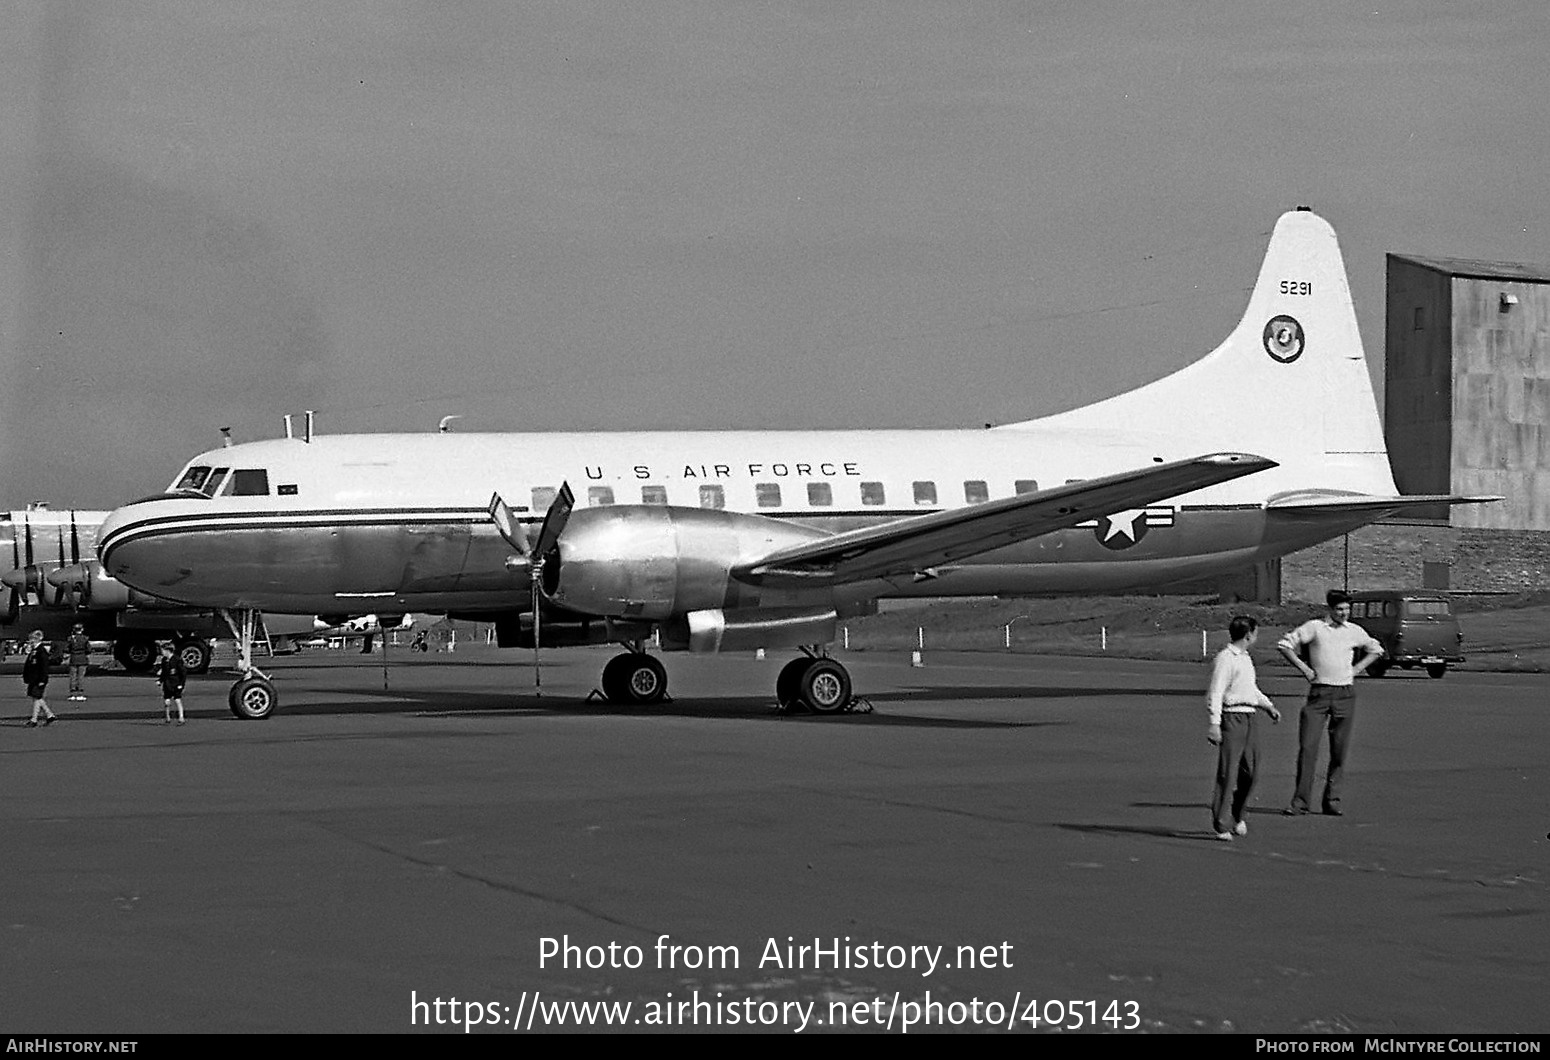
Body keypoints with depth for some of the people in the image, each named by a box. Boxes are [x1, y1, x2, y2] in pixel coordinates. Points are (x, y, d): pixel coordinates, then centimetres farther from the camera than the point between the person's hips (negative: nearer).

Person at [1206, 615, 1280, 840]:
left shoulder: (1246, 659, 18)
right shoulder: (1225, 659, -11)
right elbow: (1215, 692, -15)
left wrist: (1268, 706, 23)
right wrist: (1214, 724, -21)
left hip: (1249, 718, 9)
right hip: (1232, 718, -9)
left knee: (1250, 770, 10)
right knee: (1228, 773, -7)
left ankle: (1236, 815, 27)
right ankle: (1221, 825, -4)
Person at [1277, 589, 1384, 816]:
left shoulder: (1354, 631, 9)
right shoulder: (1314, 627, 0)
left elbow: (1376, 650, 26)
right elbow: (1284, 645, 3)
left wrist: (1357, 668, 12)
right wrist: (1303, 668, -3)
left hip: (1345, 693, 3)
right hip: (1319, 692, -3)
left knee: (1340, 750, 3)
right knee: (1308, 746, -7)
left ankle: (1332, 799, 12)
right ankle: (1301, 800, -3)